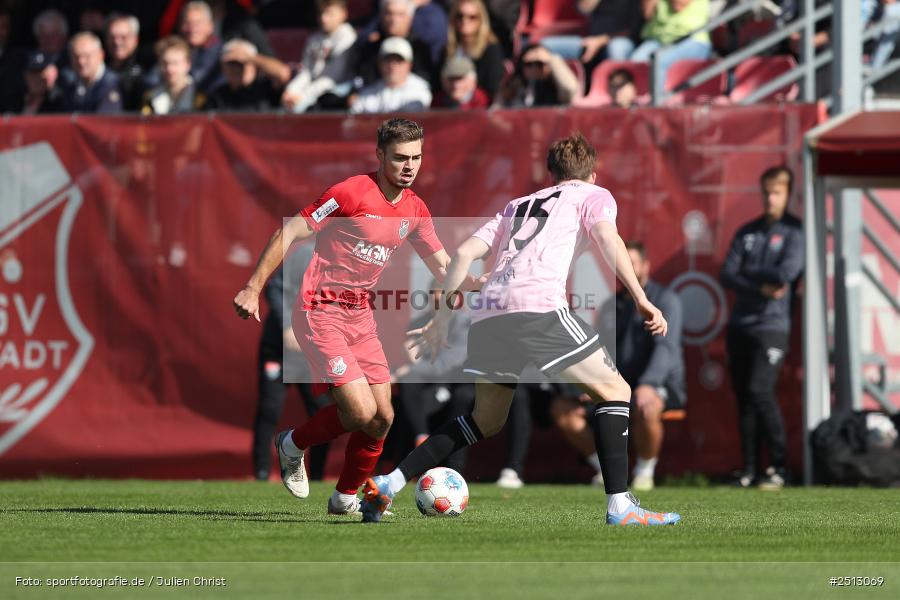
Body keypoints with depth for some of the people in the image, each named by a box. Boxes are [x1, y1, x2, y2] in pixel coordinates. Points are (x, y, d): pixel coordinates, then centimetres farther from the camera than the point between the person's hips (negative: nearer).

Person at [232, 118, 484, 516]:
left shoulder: (415, 209, 6)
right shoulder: (352, 193, -15)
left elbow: (443, 267, 13)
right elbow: (288, 234, -12)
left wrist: (485, 283, -6)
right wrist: (253, 289, -16)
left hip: (360, 315, 7)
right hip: (321, 314, -7)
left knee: (382, 417, 2)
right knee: (360, 412, -16)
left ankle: (346, 498, 22)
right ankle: (293, 446, 12)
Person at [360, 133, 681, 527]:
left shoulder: (518, 206, 34)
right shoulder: (593, 195, 20)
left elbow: (464, 253, 24)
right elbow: (607, 237, -1)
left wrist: (443, 318, 28)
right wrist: (641, 300, -8)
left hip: (487, 316, 6)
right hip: (539, 309, -6)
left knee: (487, 420, 22)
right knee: (614, 391, 6)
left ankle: (388, 483, 14)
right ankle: (619, 506, -8)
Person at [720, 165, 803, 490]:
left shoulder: (794, 231, 1)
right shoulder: (747, 232, 15)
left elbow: (787, 272, -14)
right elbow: (727, 275, 5)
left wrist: (747, 273, -1)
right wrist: (762, 287, -10)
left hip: (772, 326, -6)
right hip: (740, 325, 6)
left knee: (760, 390, -17)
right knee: (743, 396, 4)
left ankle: (778, 467, -8)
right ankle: (749, 470, 8)